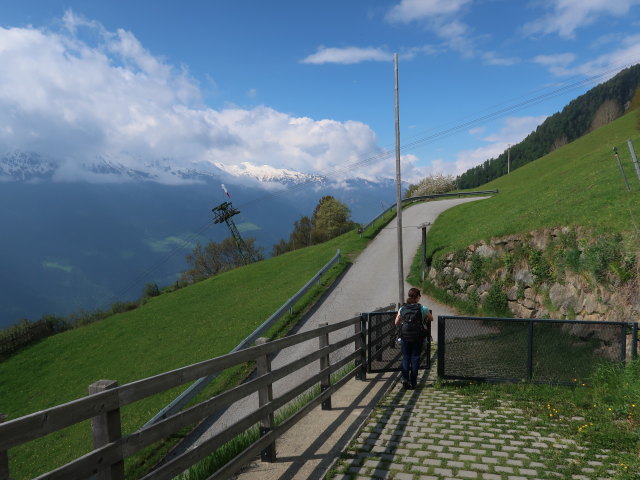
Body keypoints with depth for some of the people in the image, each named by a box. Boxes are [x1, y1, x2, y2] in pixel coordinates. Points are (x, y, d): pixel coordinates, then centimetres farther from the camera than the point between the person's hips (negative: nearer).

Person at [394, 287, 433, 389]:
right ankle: (413, 382, 15)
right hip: (417, 337, -1)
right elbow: (431, 319, 12)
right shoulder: (423, 309, -5)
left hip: (405, 336, 1)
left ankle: (405, 378, -4)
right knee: (415, 358, 9)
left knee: (405, 357, 12)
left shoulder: (402, 309, 1)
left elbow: (396, 323, 9)